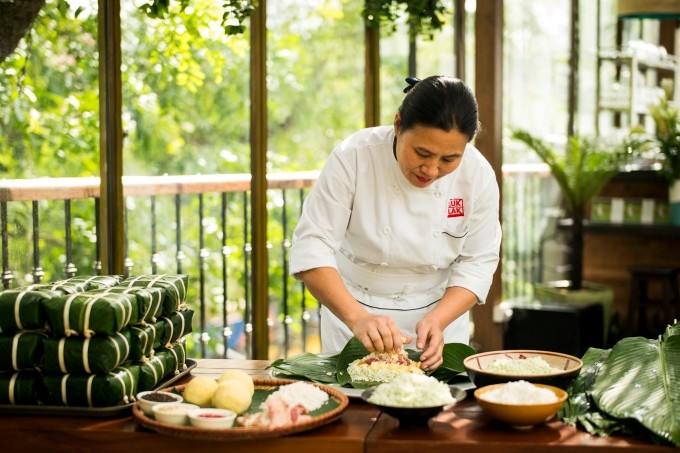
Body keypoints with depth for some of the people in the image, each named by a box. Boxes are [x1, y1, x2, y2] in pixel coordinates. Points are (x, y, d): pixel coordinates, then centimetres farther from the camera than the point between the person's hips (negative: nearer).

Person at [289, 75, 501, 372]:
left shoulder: (479, 175, -17)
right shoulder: (354, 157, -25)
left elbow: (477, 263, -10)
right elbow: (311, 248, -27)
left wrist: (437, 320, -26)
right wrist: (357, 318, -41)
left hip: (441, 310, 2)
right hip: (352, 306, -1)